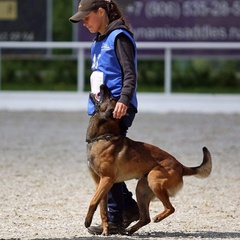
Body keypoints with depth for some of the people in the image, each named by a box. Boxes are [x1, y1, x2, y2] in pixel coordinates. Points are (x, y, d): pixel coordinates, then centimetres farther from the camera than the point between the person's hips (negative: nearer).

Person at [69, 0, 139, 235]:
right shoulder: (99, 42, 20)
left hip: (118, 109, -9)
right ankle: (129, 207, 18)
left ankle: (115, 220, -6)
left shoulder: (119, 37, -7)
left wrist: (124, 100, -29)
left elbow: (130, 74, -15)